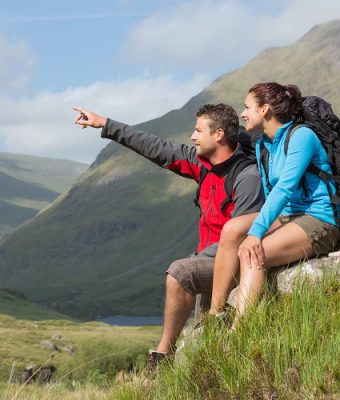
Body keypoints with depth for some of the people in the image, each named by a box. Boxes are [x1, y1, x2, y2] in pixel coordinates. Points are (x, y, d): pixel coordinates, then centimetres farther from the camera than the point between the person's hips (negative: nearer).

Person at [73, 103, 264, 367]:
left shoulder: (247, 176, -18)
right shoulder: (203, 163, 8)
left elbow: (239, 237, -22)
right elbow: (158, 149, 11)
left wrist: (200, 257, -17)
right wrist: (105, 124, 12)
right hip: (212, 260, 9)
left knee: (180, 271, -26)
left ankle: (162, 357, -19)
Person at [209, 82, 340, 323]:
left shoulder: (302, 136, -12)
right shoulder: (263, 146, 15)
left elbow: (285, 188, -22)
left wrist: (257, 232, -29)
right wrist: (255, 230, -4)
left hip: (320, 222, -8)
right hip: (287, 217, 8)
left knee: (251, 254, -28)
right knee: (231, 229, -17)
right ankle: (215, 314, -19)